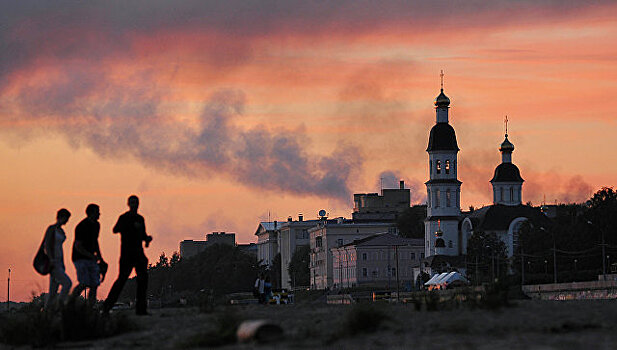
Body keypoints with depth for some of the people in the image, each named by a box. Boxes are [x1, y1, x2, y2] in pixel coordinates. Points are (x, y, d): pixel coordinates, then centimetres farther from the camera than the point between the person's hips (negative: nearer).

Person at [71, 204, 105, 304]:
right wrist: (92, 256, -23)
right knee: (84, 284, -18)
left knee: (94, 285, -1)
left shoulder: (96, 225, 10)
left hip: (91, 259, 8)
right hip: (80, 258, -8)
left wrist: (100, 258, 20)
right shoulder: (82, 227, -16)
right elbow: (78, 246, -18)